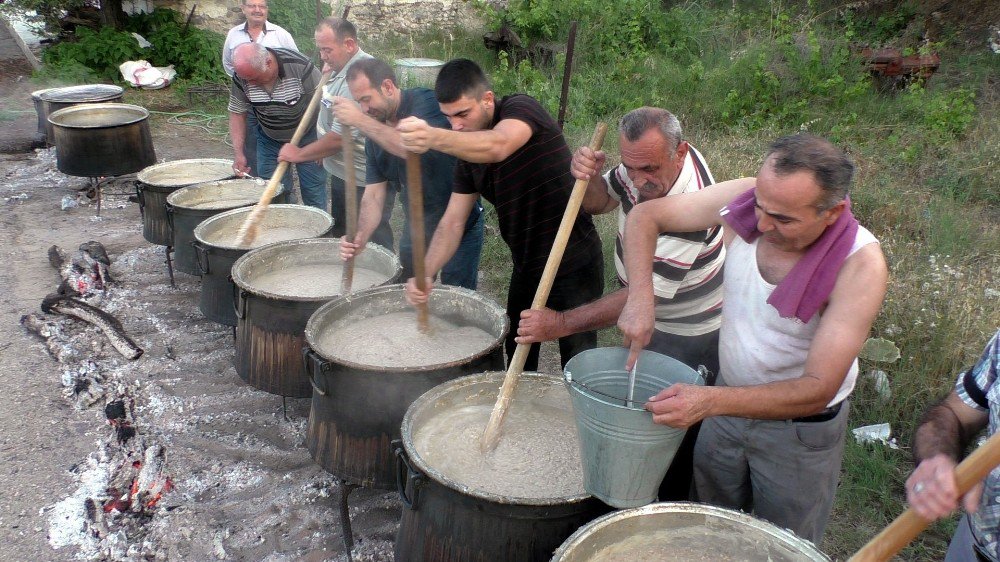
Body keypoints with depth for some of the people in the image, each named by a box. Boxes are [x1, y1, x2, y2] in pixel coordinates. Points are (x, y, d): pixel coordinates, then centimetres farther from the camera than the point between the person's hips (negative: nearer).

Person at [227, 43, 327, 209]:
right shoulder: (241, 77, -16)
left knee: (313, 192, 0)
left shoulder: (300, 66, -27)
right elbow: (237, 113, -5)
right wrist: (238, 154, -14)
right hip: (270, 140, 3)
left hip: (306, 137, -3)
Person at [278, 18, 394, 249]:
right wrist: (327, 76, 8)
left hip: (364, 180, -10)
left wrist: (299, 154, -13)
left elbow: (339, 138, -27)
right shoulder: (342, 68, 8)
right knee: (342, 236, 21)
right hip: (343, 172, 10)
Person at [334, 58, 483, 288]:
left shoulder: (425, 101, -17)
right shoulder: (375, 134, 1)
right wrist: (361, 236, -20)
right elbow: (374, 193, -3)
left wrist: (360, 121, -34)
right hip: (415, 228, 6)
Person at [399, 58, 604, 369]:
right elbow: (453, 222, -1)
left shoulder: (521, 108, -17)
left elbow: (498, 146, -40)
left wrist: (434, 137, -58)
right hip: (527, 267, 7)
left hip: (574, 265, -7)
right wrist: (426, 272, -18)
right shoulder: (468, 155, 4)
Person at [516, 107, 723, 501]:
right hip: (648, 321, 8)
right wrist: (587, 176, -23)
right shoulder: (645, 160, -13)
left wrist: (561, 324, -36)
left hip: (687, 336, -8)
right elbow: (598, 202, 2)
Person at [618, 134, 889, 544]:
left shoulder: (860, 264, -32)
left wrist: (712, 401, -46)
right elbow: (644, 216, -12)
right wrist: (640, 298, -28)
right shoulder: (745, 200, -22)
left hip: (800, 424, -3)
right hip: (730, 396, 4)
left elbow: (818, 389, -33)